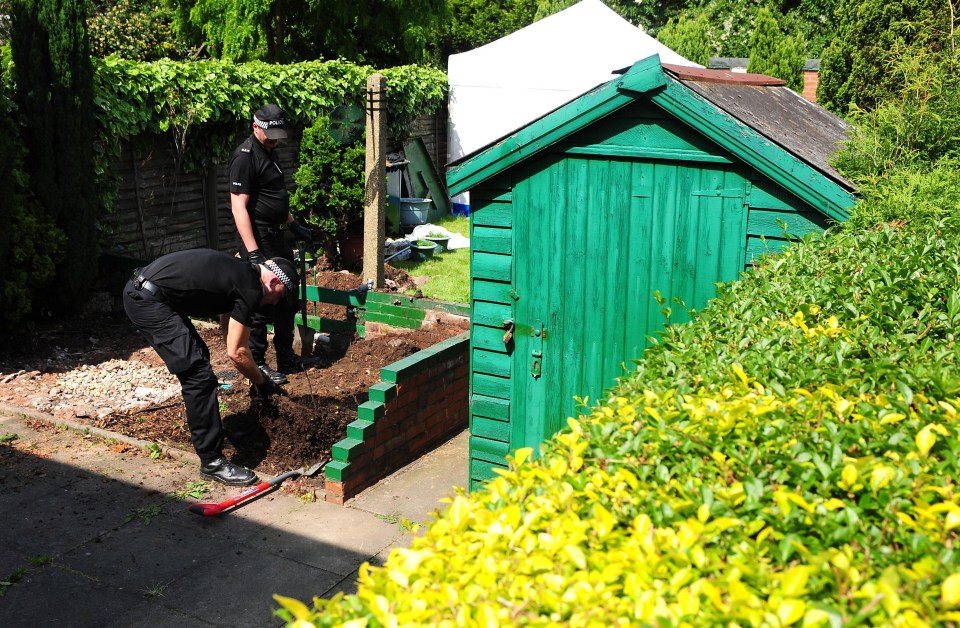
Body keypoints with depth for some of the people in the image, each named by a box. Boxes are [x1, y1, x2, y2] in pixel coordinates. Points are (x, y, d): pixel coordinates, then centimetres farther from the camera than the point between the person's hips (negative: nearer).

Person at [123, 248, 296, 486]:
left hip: (137, 290, 11)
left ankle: (203, 426, 39)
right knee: (199, 373, -10)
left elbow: (228, 332, 28)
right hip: (148, 299, -11)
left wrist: (256, 378, 28)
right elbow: (236, 351, -7)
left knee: (197, 357, 23)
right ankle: (212, 462, -6)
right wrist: (262, 382, 9)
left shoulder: (237, 272, 20)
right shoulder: (251, 288, -9)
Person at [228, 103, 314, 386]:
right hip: (259, 238, -10)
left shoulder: (269, 151, 14)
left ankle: (286, 359, 28)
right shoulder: (245, 156, -16)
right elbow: (238, 206, -22)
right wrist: (253, 253, -27)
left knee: (287, 300, 16)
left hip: (276, 236, 10)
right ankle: (257, 364, 9)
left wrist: (293, 224, 26)